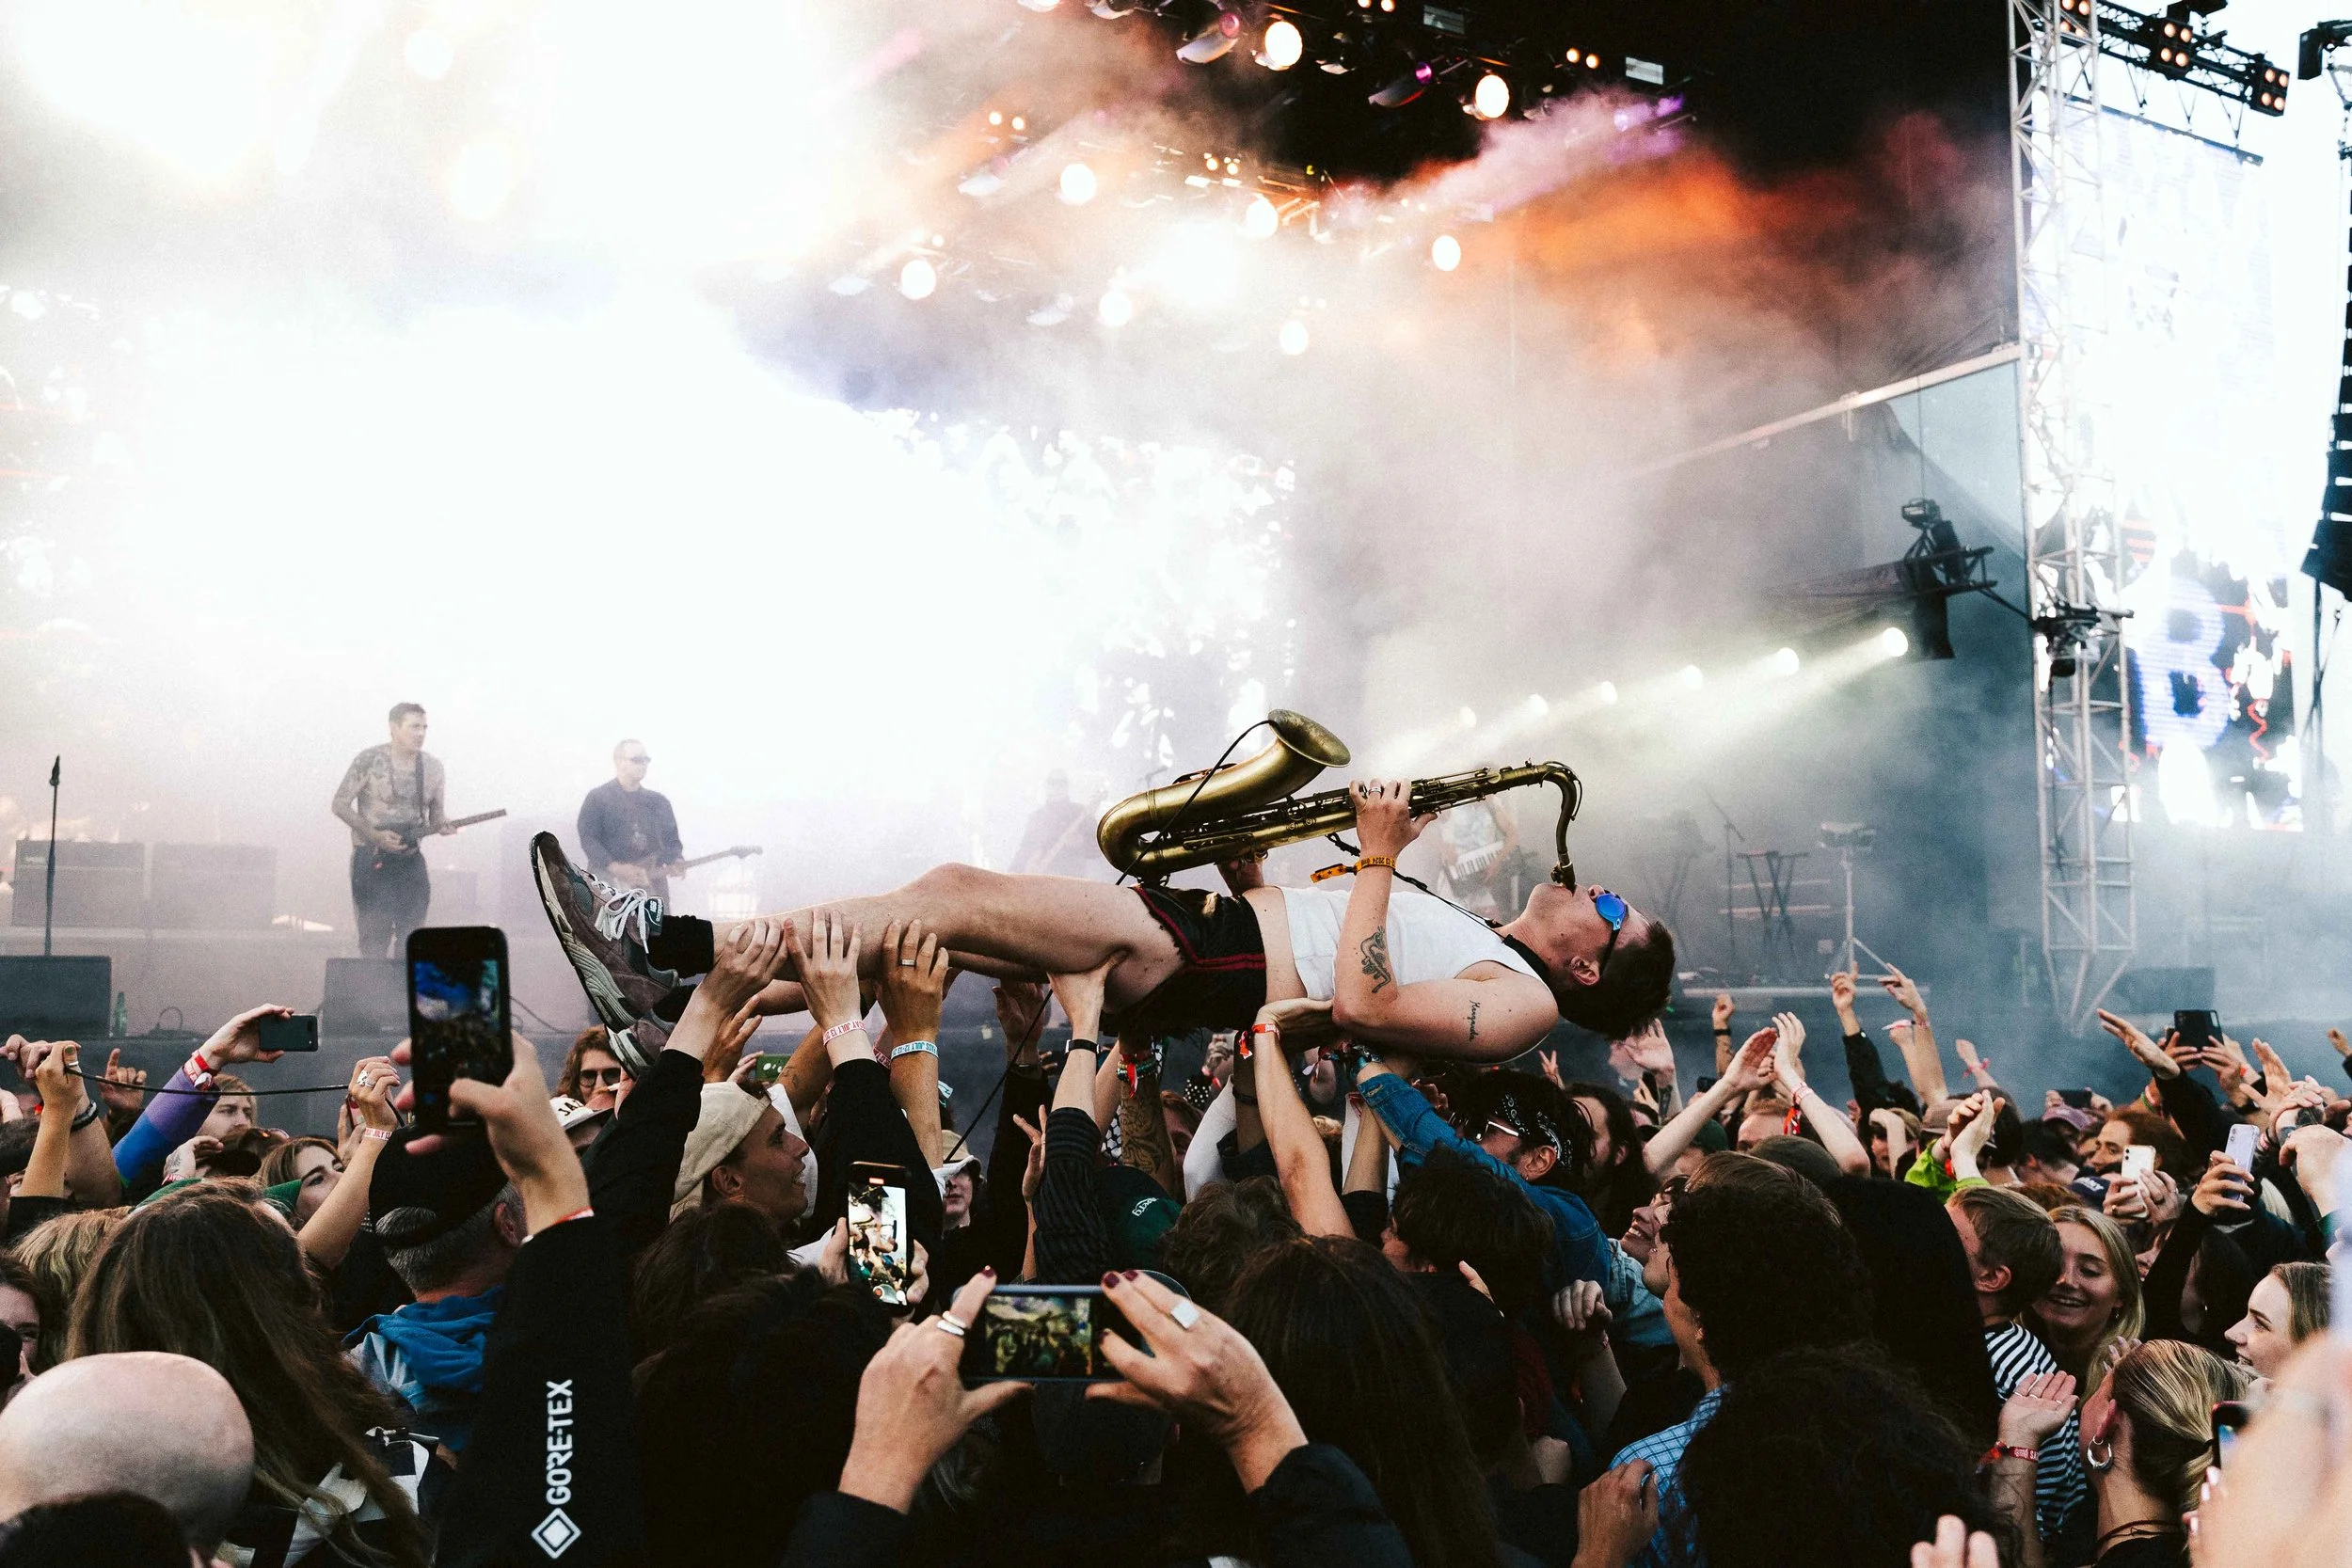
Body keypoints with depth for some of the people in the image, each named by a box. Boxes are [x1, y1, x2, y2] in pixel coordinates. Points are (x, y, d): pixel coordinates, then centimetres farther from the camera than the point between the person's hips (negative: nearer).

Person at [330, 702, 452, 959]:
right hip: (372, 860, -5)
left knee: (411, 936, 3)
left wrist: (442, 825, -9)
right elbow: (339, 804, -5)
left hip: (410, 858, 5)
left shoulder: (433, 768, 6)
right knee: (375, 936, -6)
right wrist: (376, 836, -16)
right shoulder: (369, 761, -9)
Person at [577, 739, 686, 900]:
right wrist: (615, 867, -19)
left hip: (652, 885, 5)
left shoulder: (658, 801, 18)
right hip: (610, 884, -5)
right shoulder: (598, 798, 3)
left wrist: (674, 862, -4)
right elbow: (588, 839, -6)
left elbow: (671, 839, 19)